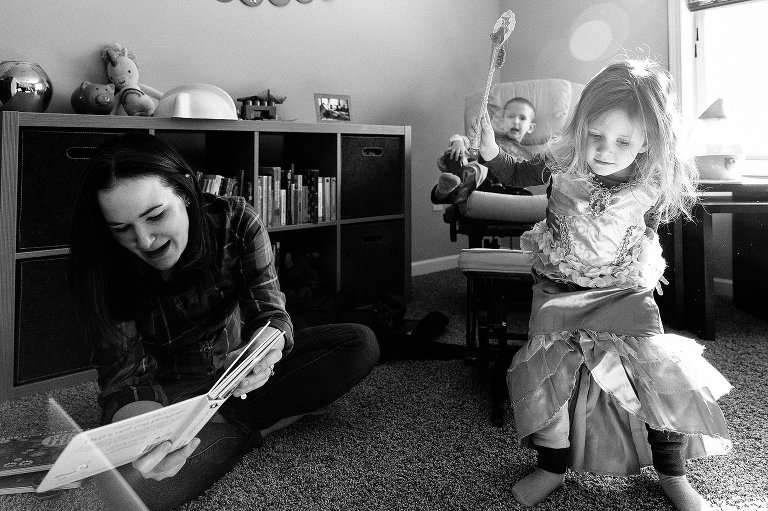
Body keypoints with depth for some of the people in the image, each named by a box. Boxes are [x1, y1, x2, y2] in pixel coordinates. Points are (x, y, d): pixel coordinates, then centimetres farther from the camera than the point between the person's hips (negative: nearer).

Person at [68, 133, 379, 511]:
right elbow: (126, 374, -22)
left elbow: (270, 312, -18)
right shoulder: (105, 272, -21)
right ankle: (248, 428, -11)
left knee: (360, 345, -16)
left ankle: (224, 421, -15)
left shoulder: (235, 220, -18)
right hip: (171, 391, -2)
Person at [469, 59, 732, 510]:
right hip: (559, 290, 0)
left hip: (625, 292, 0)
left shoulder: (654, 186, -14)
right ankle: (552, 468, 20)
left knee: (661, 374, -5)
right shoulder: (563, 163, -15)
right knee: (550, 372, -5)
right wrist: (489, 151, -12)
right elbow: (516, 176, 3)